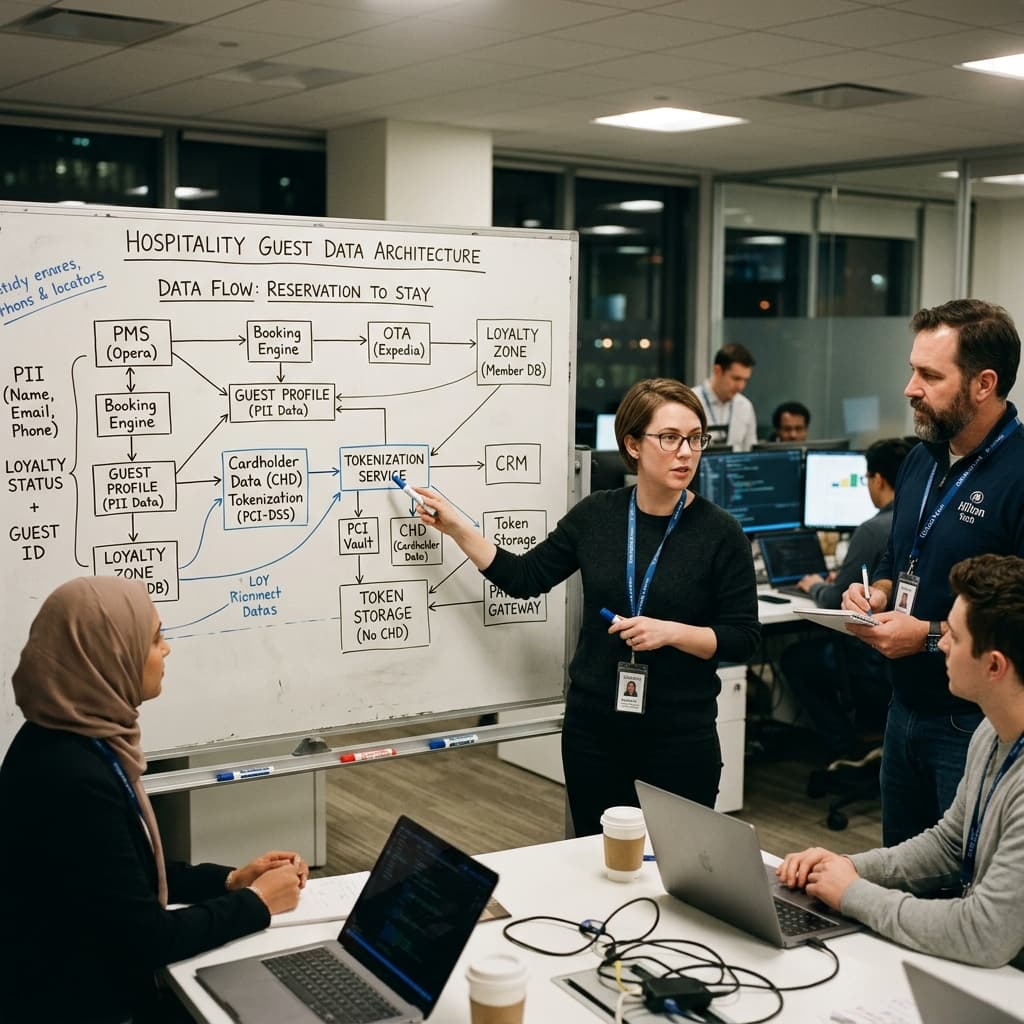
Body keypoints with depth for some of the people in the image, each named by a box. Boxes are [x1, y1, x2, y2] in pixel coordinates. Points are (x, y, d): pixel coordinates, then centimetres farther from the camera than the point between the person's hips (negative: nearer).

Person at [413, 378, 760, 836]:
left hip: (680, 738, -2)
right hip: (593, 730, 3)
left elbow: (743, 638, -6)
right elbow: (524, 578, 6)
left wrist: (671, 632, -20)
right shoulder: (596, 515, 0)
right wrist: (456, 528, 1)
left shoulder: (720, 532, -8)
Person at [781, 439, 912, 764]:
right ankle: (867, 731, 31)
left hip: (881, 664, -8)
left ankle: (844, 750, 15)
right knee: (824, 642, 33)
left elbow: (834, 603, -12)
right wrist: (847, 578, 27)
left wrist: (815, 587, 10)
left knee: (793, 659, 16)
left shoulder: (873, 530, -20)